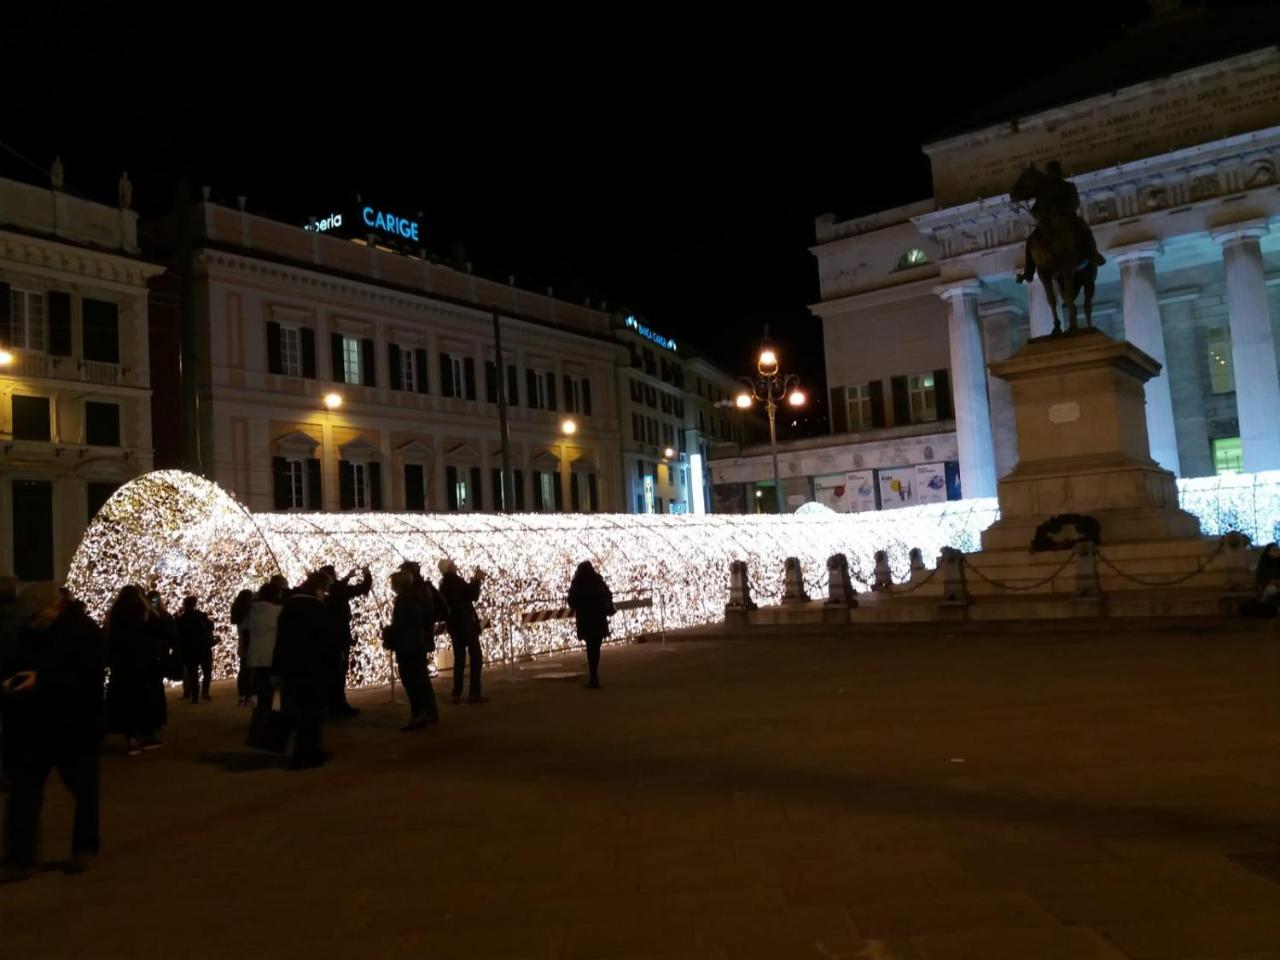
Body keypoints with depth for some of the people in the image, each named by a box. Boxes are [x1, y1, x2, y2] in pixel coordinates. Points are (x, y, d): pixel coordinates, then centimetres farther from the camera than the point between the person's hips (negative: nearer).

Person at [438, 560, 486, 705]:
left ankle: (457, 694, 8)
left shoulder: (444, 584, 10)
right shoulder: (456, 581, -14)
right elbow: (473, 595, -13)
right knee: (475, 658, -3)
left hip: (454, 625, 8)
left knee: (459, 659, 11)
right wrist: (477, 580, -2)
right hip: (466, 623, -8)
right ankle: (474, 693, -7)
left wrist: (474, 581, 14)